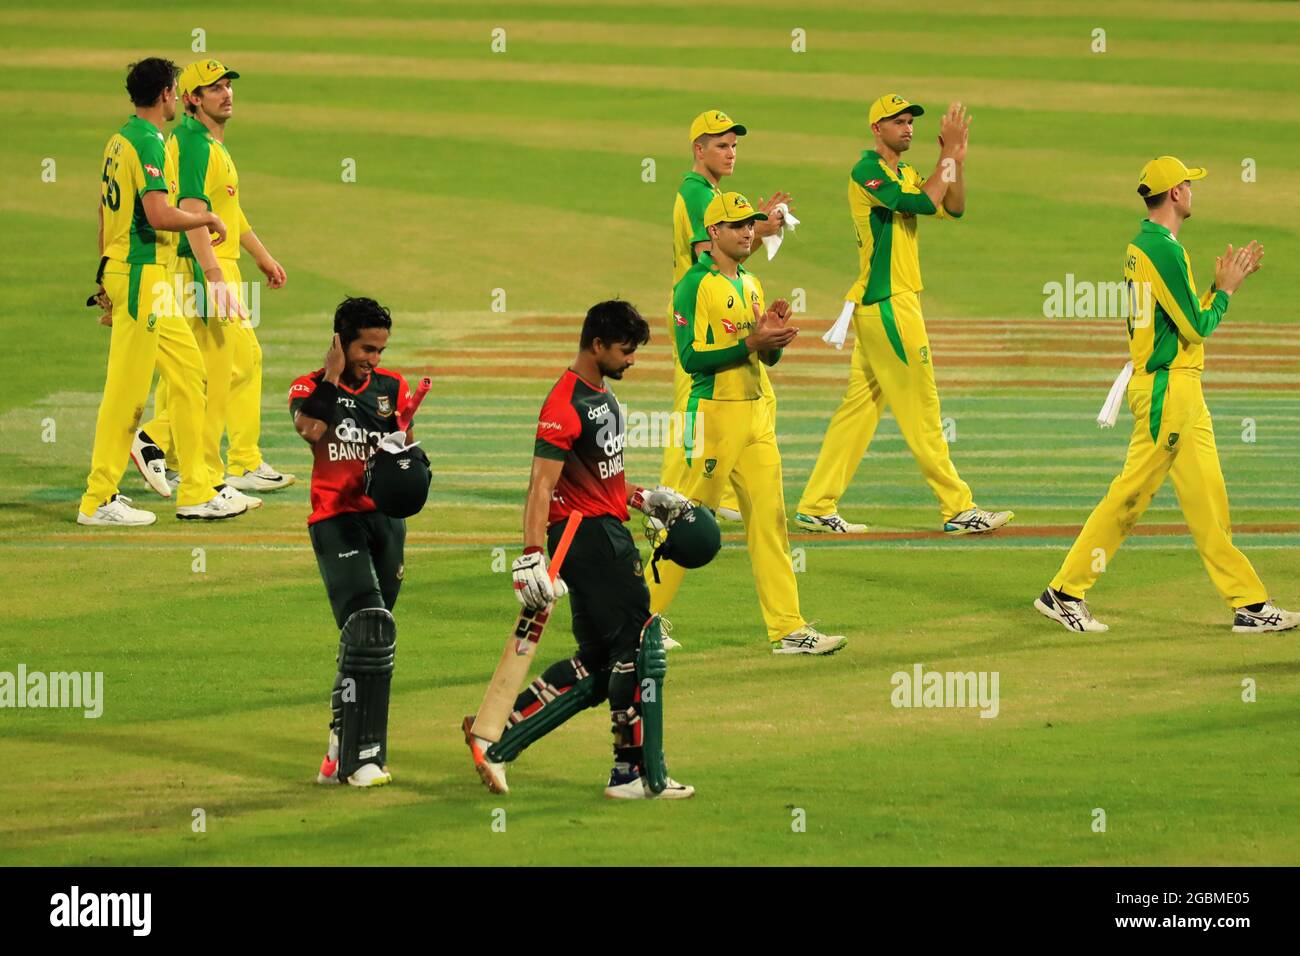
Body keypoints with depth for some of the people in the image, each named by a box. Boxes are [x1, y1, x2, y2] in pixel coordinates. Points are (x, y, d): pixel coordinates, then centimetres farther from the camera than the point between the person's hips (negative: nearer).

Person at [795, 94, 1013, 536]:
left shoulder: (906, 175, 18)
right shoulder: (867, 171, -11)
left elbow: (953, 208, 11)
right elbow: (925, 204, -21)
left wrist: (956, 161, 0)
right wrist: (947, 156, -13)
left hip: (899, 299, 10)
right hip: (887, 304, -10)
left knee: (860, 405, 9)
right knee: (920, 407, -6)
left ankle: (816, 508, 11)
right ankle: (957, 508, -4)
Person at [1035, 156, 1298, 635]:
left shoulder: (1142, 245, 14)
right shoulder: (1163, 249, -17)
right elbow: (1197, 327, -17)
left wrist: (1223, 283, 12)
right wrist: (1225, 290, -2)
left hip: (1182, 388, 10)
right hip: (1169, 389, -10)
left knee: (1206, 498, 9)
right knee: (1130, 493, -5)